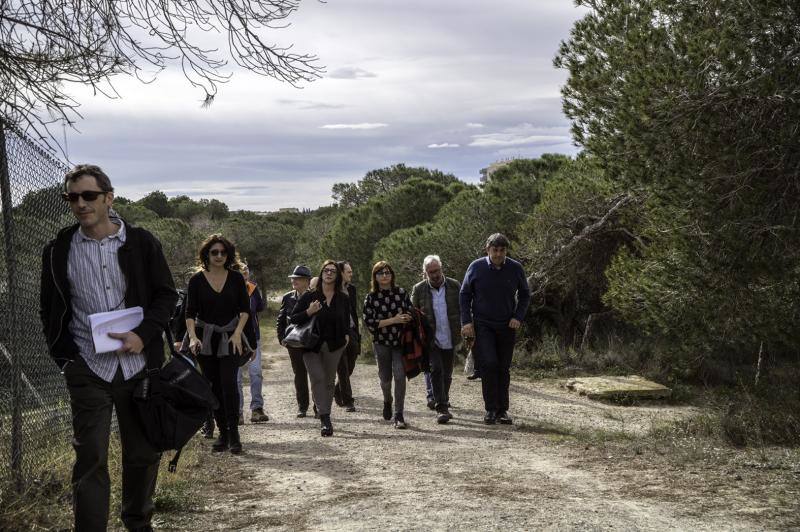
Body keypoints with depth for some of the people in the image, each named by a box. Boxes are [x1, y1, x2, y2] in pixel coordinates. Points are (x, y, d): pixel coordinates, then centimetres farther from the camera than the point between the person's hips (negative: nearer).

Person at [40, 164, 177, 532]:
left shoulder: (141, 243, 0)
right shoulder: (58, 251, 2)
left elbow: (167, 295, 3)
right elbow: (49, 311, 10)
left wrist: (144, 335, -12)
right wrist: (66, 358, 0)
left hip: (139, 366, 1)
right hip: (87, 370, -1)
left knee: (144, 453, 12)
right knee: (90, 459, -3)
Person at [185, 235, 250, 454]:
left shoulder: (236, 278, 1)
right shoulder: (197, 280, -1)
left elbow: (245, 309, 3)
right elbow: (190, 312, -4)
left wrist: (237, 333, -10)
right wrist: (193, 337, -19)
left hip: (230, 336, -1)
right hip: (205, 337, 1)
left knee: (228, 382, -13)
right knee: (213, 385, 5)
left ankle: (234, 434, -10)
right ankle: (222, 433, 14)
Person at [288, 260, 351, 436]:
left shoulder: (343, 299, 7)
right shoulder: (309, 296, -1)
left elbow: (346, 321, 21)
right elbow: (292, 319, -1)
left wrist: (346, 336, 5)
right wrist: (309, 312, -16)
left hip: (334, 345, 3)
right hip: (311, 346, -3)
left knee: (329, 381, 6)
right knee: (318, 378, -15)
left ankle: (325, 417, 16)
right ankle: (325, 419, -19)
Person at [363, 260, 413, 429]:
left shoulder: (401, 293, 0)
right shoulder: (371, 298, -4)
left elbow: (411, 313, 10)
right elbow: (369, 322, -10)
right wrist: (393, 320, -16)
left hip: (400, 341, 0)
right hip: (381, 342, 0)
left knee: (399, 375, -13)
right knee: (385, 377, 10)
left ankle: (399, 415, -6)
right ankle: (387, 401, 44)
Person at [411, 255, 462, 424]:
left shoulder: (454, 286, 0)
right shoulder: (418, 289, -2)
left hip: (450, 340, 2)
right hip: (431, 340, -2)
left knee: (447, 374, 12)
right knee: (436, 370, -16)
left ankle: (444, 404, 30)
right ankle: (441, 409, -14)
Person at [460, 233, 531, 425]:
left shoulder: (515, 269, -2)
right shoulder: (476, 267, -5)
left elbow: (525, 295, 11)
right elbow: (464, 295, 4)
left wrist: (518, 317, -3)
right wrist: (466, 321, -5)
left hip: (507, 326, 2)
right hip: (482, 325, -2)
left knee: (503, 368, 7)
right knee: (489, 364, -14)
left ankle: (502, 410, 16)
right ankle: (491, 409, -6)